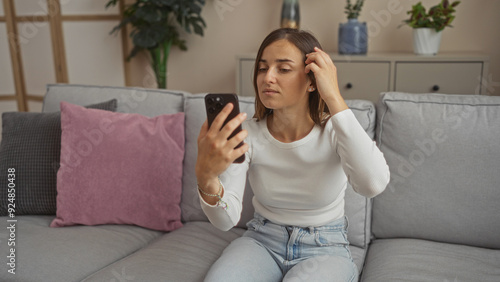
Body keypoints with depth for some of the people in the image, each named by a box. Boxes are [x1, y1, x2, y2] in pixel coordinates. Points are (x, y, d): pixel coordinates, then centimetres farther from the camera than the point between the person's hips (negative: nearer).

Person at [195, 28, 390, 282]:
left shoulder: (335, 131, -15)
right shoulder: (247, 134, -11)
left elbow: (373, 184, -37)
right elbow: (226, 220, -19)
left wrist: (334, 97, -33)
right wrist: (206, 177, -42)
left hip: (324, 247, 0)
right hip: (262, 240, 1)